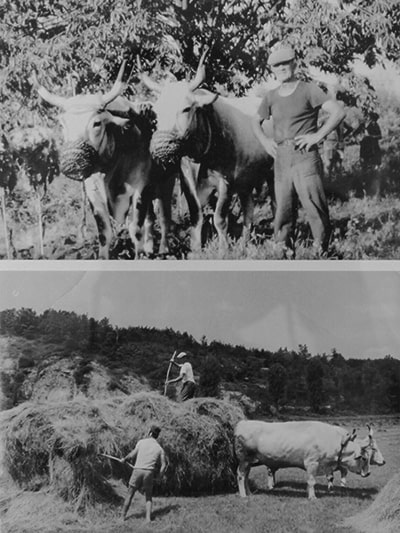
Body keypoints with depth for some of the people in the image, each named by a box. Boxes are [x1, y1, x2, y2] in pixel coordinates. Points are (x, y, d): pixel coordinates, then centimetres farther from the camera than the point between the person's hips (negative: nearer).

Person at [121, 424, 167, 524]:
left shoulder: (141, 442, 5)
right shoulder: (160, 449, 9)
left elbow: (133, 455, 4)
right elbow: (164, 465, 5)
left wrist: (125, 459, 22)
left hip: (137, 470, -1)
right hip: (149, 472, 1)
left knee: (130, 494, 15)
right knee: (148, 497, 16)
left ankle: (123, 516, 19)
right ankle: (148, 517, 1)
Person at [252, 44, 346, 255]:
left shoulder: (308, 90, -1)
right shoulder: (271, 97, 13)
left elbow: (338, 112, -9)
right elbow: (256, 121, 28)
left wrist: (317, 136, -13)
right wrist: (264, 141, 11)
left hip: (305, 157, -4)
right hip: (281, 160, 5)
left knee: (315, 206, -7)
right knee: (283, 209, 8)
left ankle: (322, 251, 0)